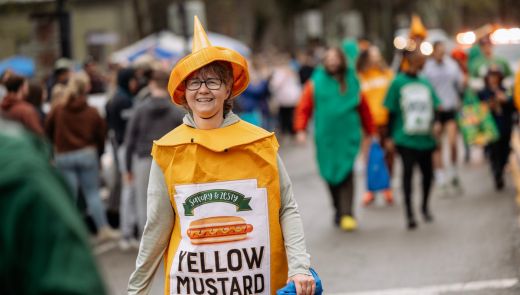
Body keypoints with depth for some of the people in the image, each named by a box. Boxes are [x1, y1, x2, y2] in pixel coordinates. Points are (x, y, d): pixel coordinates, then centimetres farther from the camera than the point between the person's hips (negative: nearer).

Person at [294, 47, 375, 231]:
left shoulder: (352, 81, 8)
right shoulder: (316, 82, 5)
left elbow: (364, 109, 14)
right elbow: (304, 108, 3)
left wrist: (370, 132, 16)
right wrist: (301, 130, -8)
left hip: (348, 137, -1)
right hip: (325, 138, 1)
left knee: (346, 173, -13)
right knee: (331, 176, 7)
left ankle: (347, 214, -17)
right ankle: (338, 210, 22)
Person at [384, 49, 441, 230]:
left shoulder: (425, 83, 9)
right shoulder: (398, 83, -2)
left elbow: (435, 107, 13)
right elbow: (391, 112, 0)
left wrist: (436, 123, -6)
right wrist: (391, 136, -2)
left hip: (426, 138, 4)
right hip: (405, 139, -4)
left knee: (427, 173, 10)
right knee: (408, 172, -7)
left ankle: (425, 206, 32)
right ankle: (409, 213, 2)